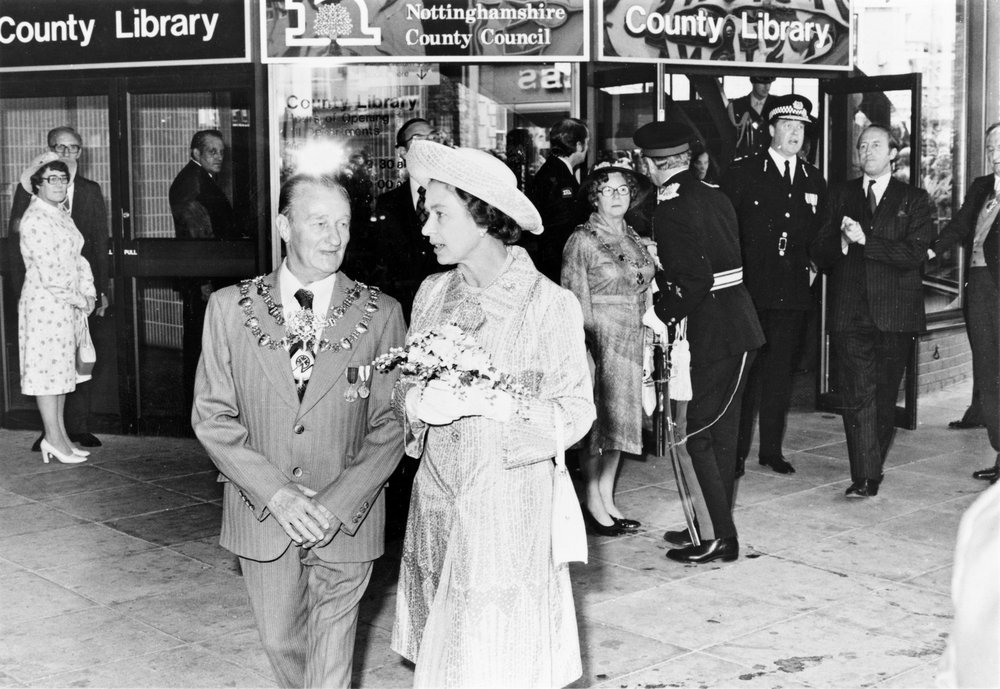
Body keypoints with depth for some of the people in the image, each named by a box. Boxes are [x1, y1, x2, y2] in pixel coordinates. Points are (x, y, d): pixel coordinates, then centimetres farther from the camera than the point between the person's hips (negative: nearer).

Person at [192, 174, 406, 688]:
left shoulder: (380, 314, -5)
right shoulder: (230, 308, -3)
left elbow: (392, 424, -6)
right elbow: (212, 415, -4)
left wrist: (336, 505, -17)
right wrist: (276, 494, -14)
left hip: (347, 520, -1)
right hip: (261, 515, 2)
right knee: (280, 641, 18)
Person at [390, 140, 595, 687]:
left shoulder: (551, 305, -9)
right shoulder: (432, 293, 7)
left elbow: (576, 411, -9)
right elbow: (406, 381, 12)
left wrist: (487, 402, -20)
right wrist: (416, 400, -11)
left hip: (508, 512, -4)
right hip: (435, 499, 5)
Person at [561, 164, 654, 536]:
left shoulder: (637, 240, 11)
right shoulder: (582, 241, -7)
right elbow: (576, 301, -10)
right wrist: (585, 346, -14)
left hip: (633, 340, 7)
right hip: (599, 339, -6)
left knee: (620, 419, 9)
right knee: (598, 421, -3)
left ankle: (607, 500, 18)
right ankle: (593, 503, 8)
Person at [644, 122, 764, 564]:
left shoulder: (672, 208, -15)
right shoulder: (715, 195, 11)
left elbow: (695, 279, -21)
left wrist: (665, 313, -7)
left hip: (711, 331, -9)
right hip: (740, 325, 9)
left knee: (699, 435, -1)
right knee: (723, 432, 16)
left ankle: (721, 537, 3)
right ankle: (716, 526, 26)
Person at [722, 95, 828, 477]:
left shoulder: (814, 180, 14)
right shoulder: (741, 172, 0)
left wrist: (814, 266, 9)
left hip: (794, 291, 4)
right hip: (750, 289, -4)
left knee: (781, 373, 8)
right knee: (747, 371, -4)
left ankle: (772, 448, 17)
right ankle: (736, 451, 4)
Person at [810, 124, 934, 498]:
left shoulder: (913, 199, 7)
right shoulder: (840, 194, 14)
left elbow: (914, 253, -7)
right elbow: (819, 253, 8)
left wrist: (865, 240, -14)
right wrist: (842, 240, -13)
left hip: (894, 312, 0)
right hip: (849, 311, 0)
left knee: (884, 397, 7)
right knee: (857, 396, -8)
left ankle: (872, 469, 22)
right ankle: (864, 477, -10)